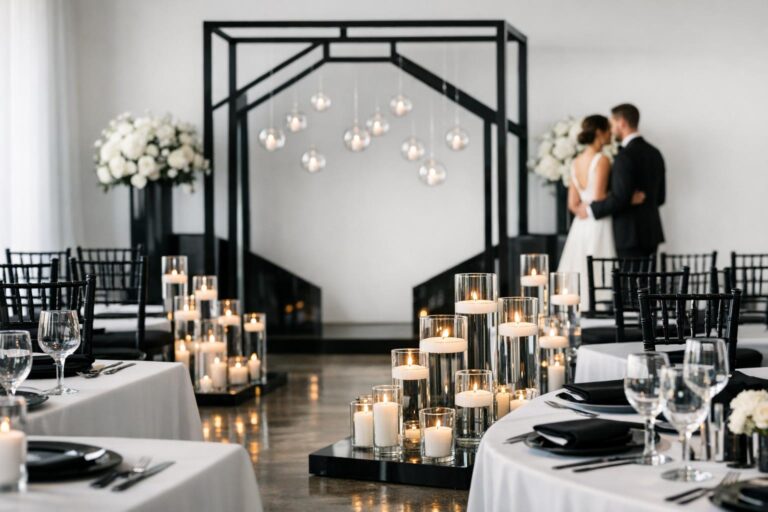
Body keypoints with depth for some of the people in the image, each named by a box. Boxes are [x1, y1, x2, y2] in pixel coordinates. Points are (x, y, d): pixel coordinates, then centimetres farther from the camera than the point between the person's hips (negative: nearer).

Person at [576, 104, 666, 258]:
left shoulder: (625, 156, -15)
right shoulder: (655, 153, 11)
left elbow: (620, 197, -20)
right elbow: (660, 197, 15)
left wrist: (591, 210, -8)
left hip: (630, 234, -8)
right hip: (651, 232, 8)